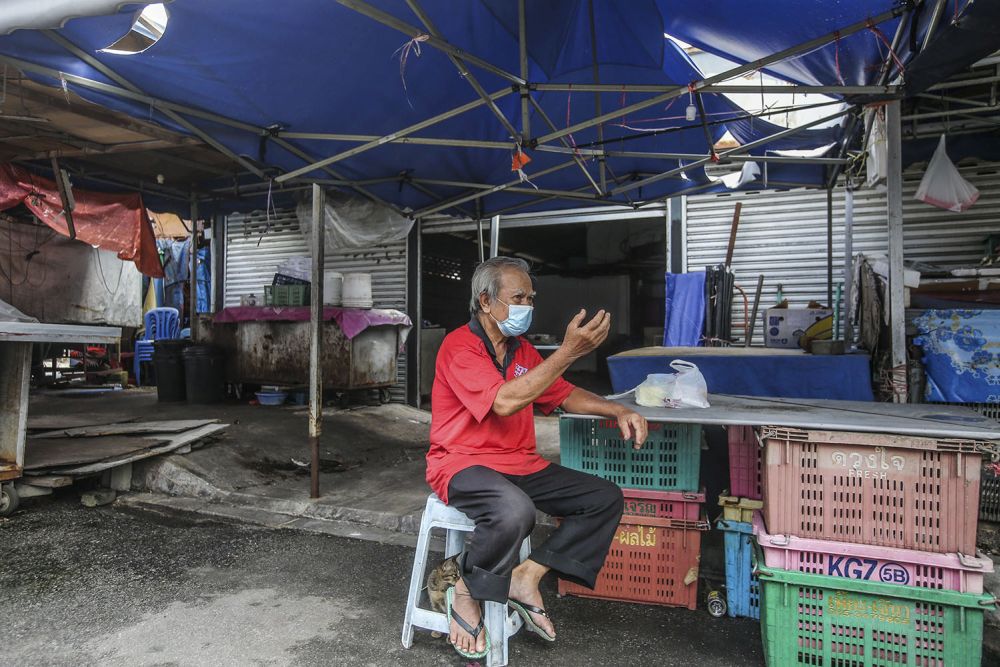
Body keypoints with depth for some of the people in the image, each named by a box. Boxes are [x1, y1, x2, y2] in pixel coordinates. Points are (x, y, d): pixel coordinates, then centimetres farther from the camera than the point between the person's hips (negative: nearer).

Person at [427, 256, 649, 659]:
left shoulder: (522, 350, 12)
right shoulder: (460, 347, -13)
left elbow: (563, 395, 20)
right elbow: (504, 402, -27)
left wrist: (617, 410, 3)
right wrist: (569, 351, -30)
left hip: (520, 464, 8)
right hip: (462, 463, -8)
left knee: (606, 498, -1)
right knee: (515, 510, -39)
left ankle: (526, 577, -2)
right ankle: (467, 595, -11)